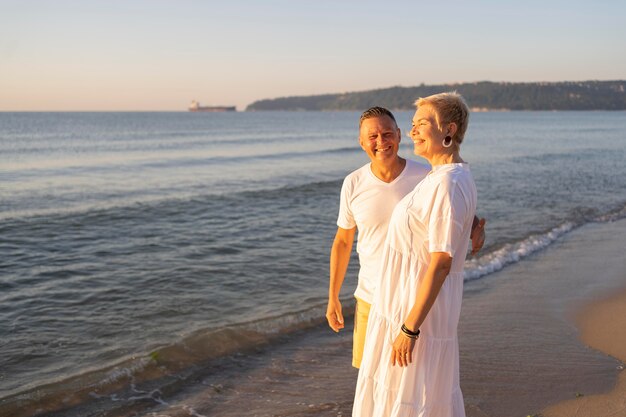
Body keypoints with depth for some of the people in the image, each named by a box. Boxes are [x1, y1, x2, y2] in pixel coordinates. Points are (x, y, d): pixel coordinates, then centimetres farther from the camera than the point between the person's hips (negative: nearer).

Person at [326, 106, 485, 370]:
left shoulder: (426, 177, -10)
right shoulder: (354, 184, -4)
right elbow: (342, 242, 6)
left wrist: (477, 228, -19)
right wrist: (333, 297, 7)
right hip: (371, 299, 2)